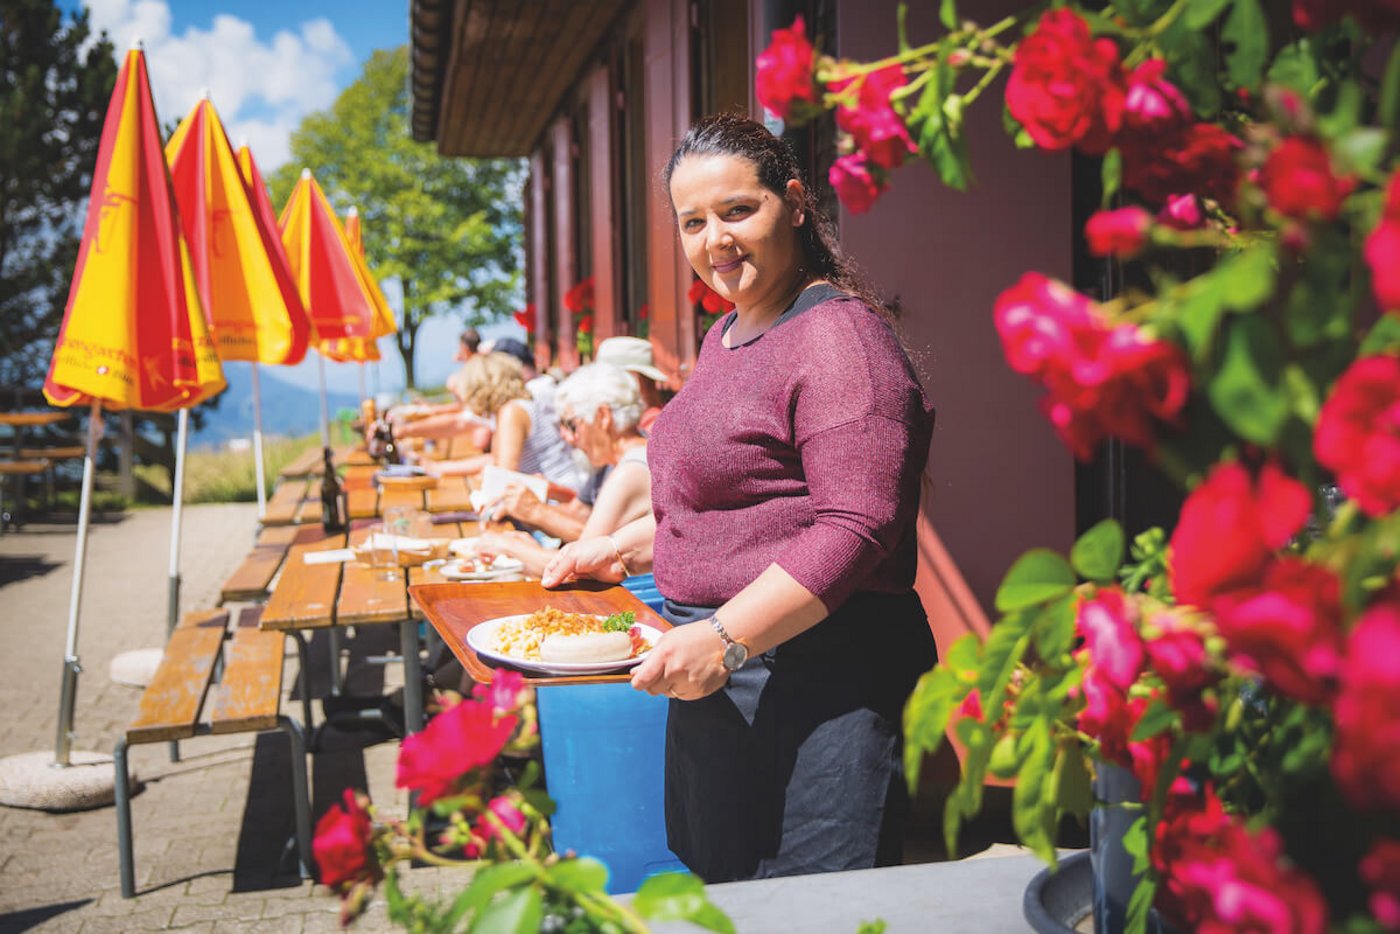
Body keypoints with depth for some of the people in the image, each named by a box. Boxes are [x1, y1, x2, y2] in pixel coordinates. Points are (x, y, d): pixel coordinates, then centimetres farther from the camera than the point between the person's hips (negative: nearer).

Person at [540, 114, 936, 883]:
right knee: (715, 890, 20)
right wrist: (621, 550, 20)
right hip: (718, 674, 10)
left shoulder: (838, 337, -15)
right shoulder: (727, 334, 16)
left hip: (817, 675, -10)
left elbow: (856, 529, -23)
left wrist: (728, 637, -27)